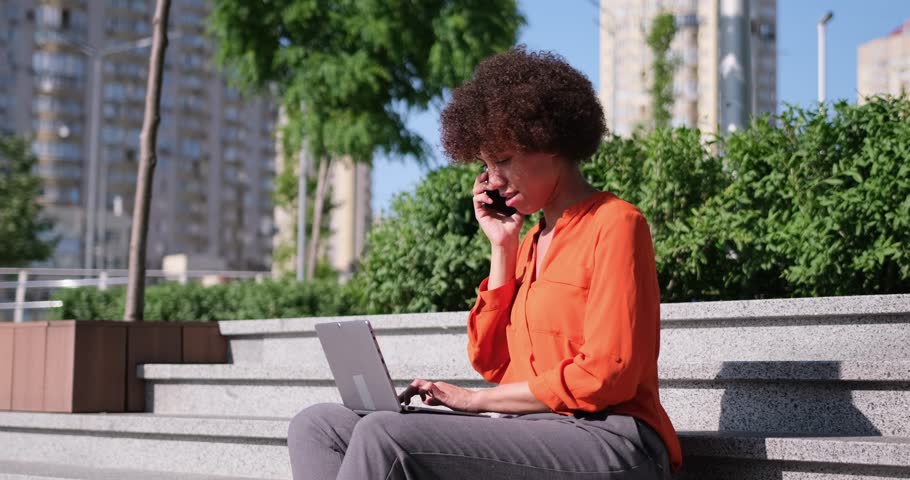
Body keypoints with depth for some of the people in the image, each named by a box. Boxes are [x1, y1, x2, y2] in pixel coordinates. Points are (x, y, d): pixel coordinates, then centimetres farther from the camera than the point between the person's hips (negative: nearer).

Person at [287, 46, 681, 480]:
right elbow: (492, 363, 15)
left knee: (385, 435, -29)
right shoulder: (531, 242, 20)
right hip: (531, 434, 8)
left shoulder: (615, 225, -3)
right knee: (317, 426, -6)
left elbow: (605, 377, -12)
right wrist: (502, 249, 10)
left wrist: (473, 399, -8)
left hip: (606, 441, -8)